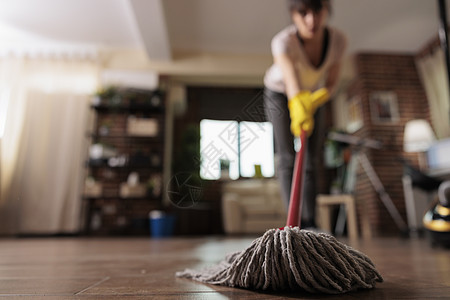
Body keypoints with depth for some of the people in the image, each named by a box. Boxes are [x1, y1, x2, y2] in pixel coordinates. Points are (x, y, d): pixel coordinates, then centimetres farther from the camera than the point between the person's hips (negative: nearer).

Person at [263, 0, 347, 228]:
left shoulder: (338, 40, -22)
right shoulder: (283, 41, -34)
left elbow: (331, 83, -14)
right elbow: (291, 78, -51)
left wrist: (313, 101, -33)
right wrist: (298, 107, -69)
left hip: (313, 96, 4)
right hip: (279, 93, -3)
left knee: (311, 160, -2)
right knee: (287, 157, -14)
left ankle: (310, 222, 3)